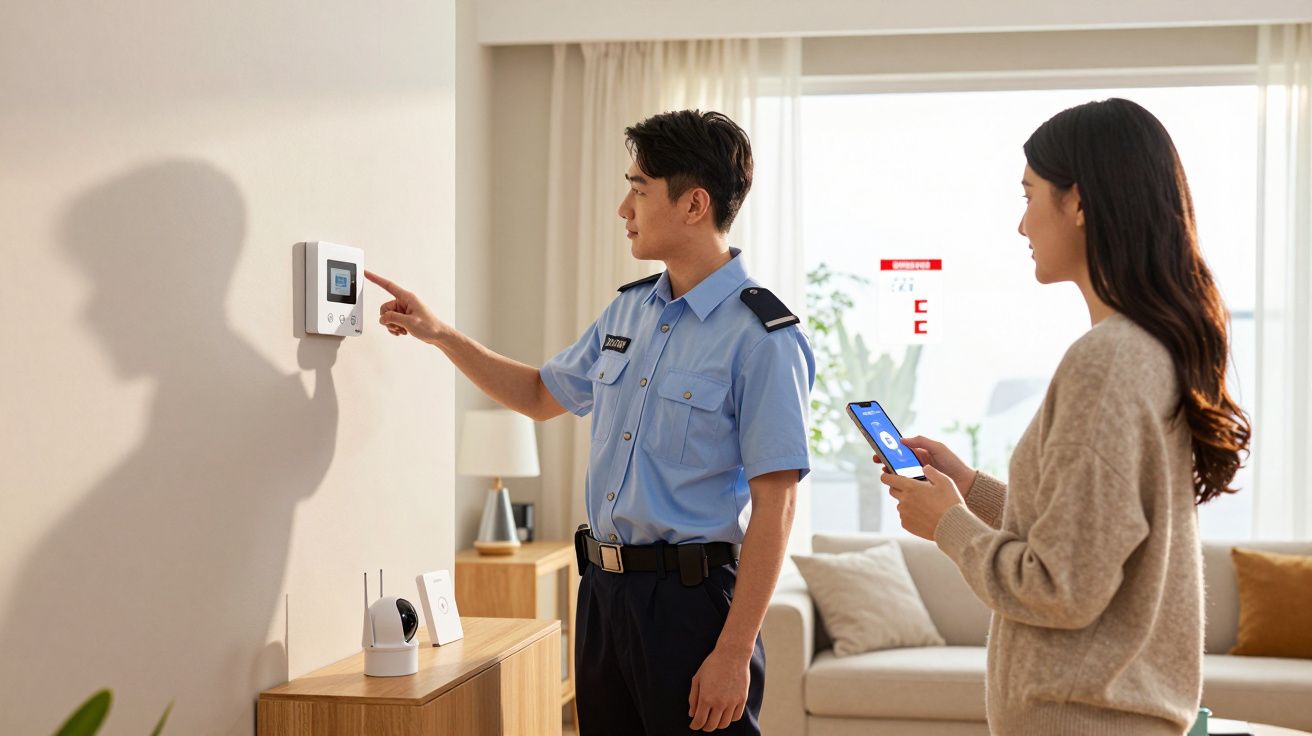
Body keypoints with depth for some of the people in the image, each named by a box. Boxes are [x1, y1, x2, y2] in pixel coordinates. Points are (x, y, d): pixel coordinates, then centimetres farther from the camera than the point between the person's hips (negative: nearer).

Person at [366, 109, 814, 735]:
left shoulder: (763, 337, -14)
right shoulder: (628, 312, 10)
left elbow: (774, 503, -17)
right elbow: (541, 396, 26)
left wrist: (734, 652, -19)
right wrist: (438, 333, 18)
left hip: (691, 595, -7)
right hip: (603, 588, 7)